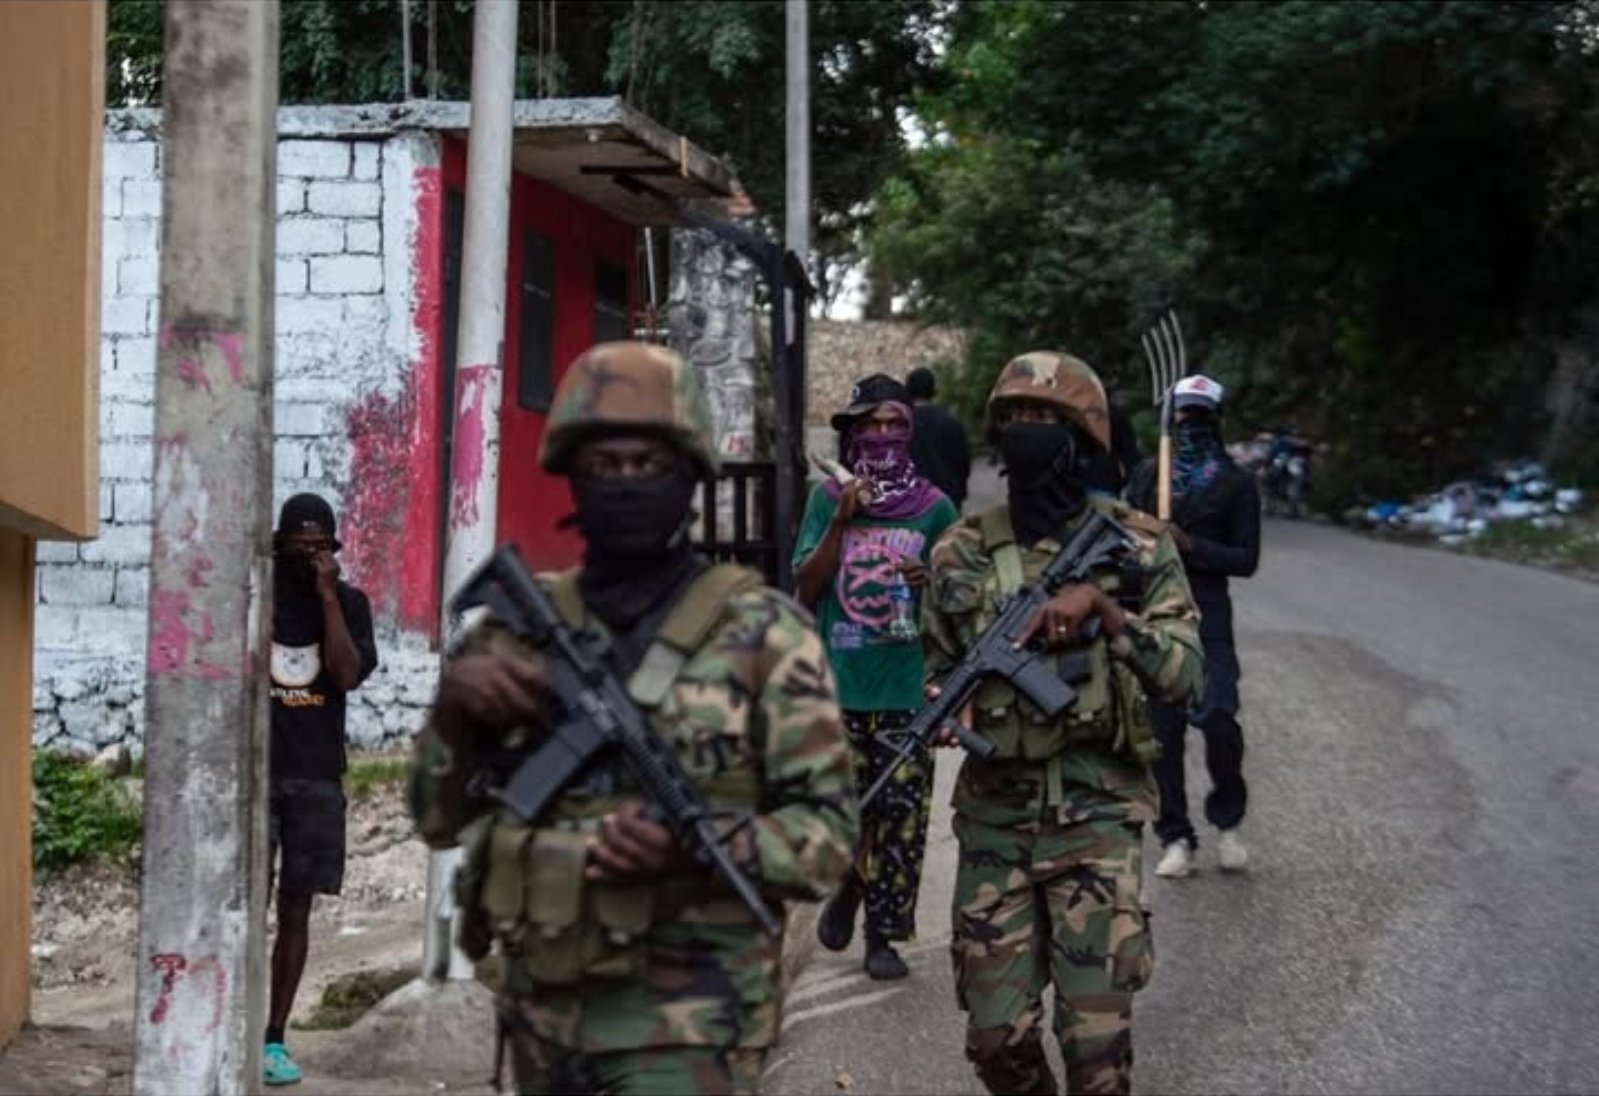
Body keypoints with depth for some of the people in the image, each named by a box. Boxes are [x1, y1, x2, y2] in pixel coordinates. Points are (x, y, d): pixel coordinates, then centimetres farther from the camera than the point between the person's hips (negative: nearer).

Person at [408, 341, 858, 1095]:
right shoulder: (521, 624, 7)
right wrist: (454, 704, -9)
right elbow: (440, 820, 9)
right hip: (542, 1010, 5)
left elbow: (827, 830, -6)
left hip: (687, 1016, -4)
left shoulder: (761, 632, -5)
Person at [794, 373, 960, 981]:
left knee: (901, 811, 2)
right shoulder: (828, 499, 3)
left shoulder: (934, 508, 4)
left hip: (907, 685, 0)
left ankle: (883, 931, 15)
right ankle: (847, 889, 31)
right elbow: (806, 589, -1)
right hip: (839, 681, 0)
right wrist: (842, 523, -11)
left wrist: (931, 581, -11)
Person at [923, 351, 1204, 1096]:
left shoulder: (1135, 545, -1)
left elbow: (1184, 677, -9)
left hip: (1096, 815, -2)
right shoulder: (962, 552, 4)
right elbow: (938, 669, 13)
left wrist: (1103, 607, -22)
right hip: (993, 816, 2)